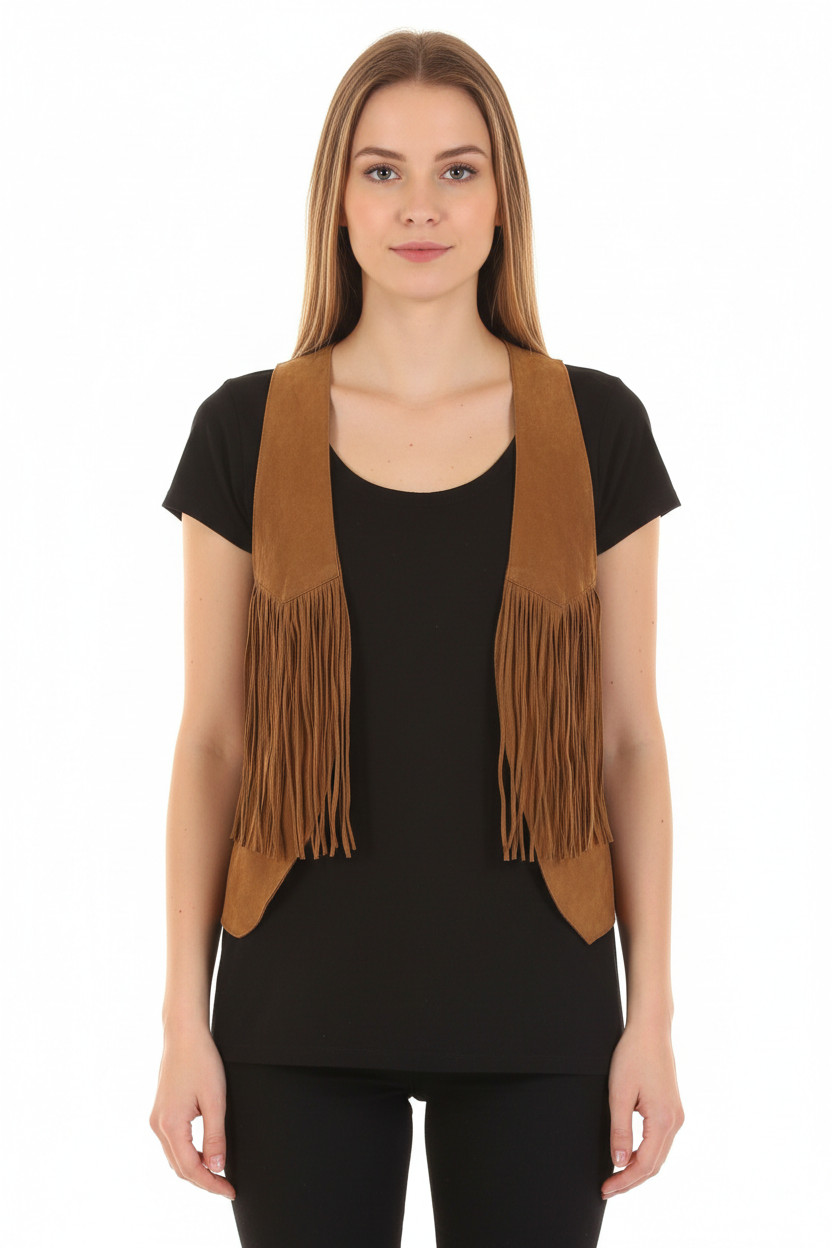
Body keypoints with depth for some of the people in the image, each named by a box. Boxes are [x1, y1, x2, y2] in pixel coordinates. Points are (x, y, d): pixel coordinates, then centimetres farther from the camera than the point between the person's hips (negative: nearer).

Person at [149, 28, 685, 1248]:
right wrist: (185, 1018, -2)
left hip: (532, 1008, 0)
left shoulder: (595, 426, 0)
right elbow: (212, 741, 2)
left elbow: (630, 737, 2)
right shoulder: (247, 429, 0)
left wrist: (652, 1013, -1)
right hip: (303, 1007, 0)